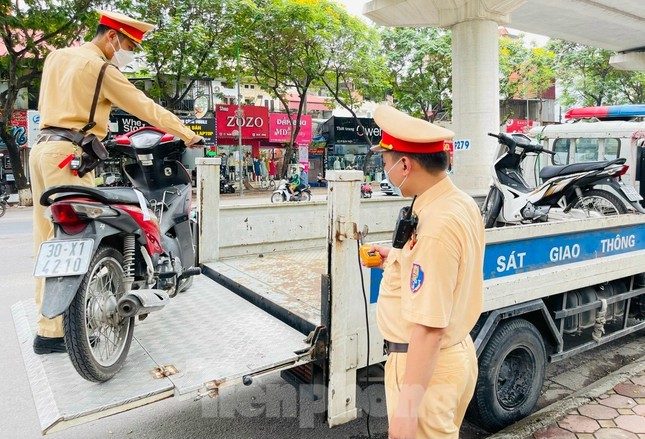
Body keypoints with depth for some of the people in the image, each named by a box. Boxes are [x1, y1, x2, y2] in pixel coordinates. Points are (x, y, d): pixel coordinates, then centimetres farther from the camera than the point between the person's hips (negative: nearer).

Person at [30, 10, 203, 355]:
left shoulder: (56, 57, 19)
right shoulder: (100, 68, -6)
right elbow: (144, 106, -7)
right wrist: (187, 134, -2)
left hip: (42, 147, 9)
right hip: (69, 154, -9)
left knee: (49, 239, 10)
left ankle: (46, 316, 17)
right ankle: (50, 333, -7)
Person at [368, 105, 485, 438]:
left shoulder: (434, 227, -28)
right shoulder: (464, 204, 2)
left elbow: (429, 328, -29)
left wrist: (407, 405, -25)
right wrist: (398, 258, 21)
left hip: (426, 363, -9)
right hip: (459, 352, 9)